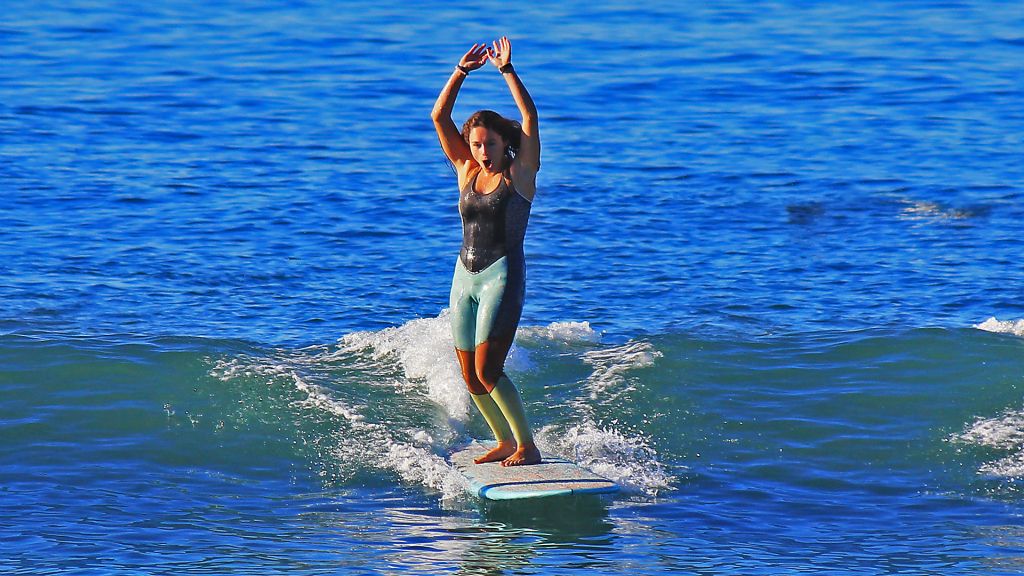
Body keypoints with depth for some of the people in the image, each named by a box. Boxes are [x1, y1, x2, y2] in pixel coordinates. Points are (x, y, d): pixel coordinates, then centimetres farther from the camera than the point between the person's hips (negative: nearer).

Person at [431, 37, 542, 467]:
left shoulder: (521, 172, -3)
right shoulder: (466, 171, 9)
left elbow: (529, 116, -14)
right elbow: (439, 117, 5)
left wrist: (506, 70, -17)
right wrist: (463, 70, -2)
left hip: (503, 274, -6)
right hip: (465, 275, 6)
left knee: (487, 369, -17)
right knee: (471, 378, 8)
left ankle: (528, 447, -11)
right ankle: (507, 442, 25)